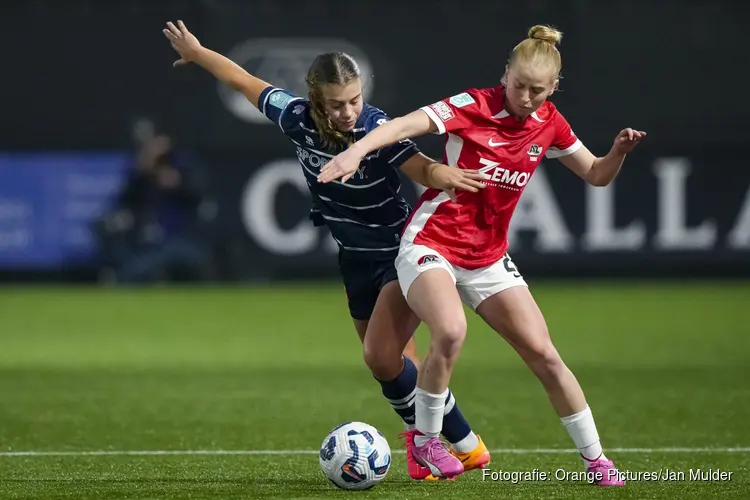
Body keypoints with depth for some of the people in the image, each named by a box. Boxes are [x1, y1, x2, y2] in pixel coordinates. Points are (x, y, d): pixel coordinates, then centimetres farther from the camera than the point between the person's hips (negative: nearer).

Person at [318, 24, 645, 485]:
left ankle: (595, 458, 12)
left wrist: (620, 151, -8)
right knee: (451, 332, -32)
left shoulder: (549, 124, 1)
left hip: (488, 258, 5)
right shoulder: (475, 106, -16)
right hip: (431, 244, -5)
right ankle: (426, 439, -11)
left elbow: (596, 175, 14)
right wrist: (356, 151, -44)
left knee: (543, 354, -1)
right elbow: (408, 124, -29)